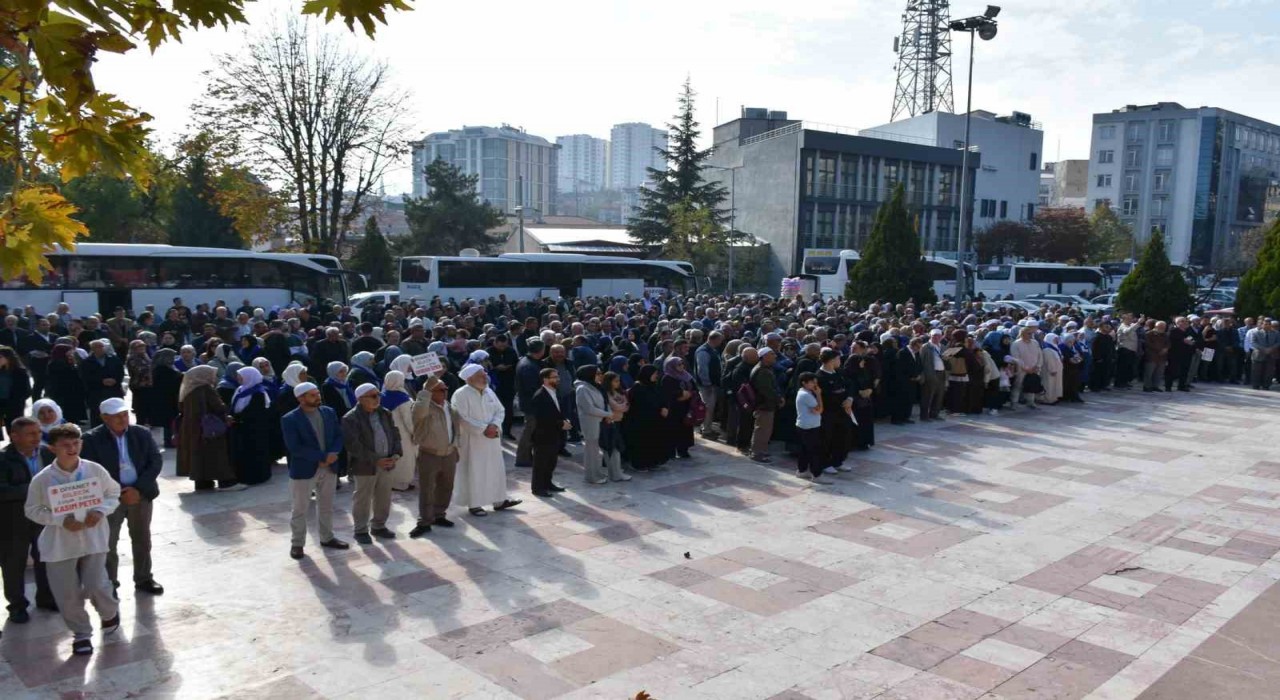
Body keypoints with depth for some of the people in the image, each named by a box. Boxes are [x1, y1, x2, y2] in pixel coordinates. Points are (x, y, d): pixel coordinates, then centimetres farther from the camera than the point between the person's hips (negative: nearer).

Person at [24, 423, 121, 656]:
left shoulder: (95, 470, -9)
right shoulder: (42, 479, -11)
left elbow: (113, 494, 5)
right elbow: (32, 510, -1)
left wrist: (100, 511, -14)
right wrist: (61, 520, -16)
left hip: (93, 538, 0)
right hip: (59, 543, 1)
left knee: (96, 586, -5)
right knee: (67, 594, 5)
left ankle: (110, 613, 30)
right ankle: (81, 633, 28)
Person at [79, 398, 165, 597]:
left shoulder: (143, 433, 0)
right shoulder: (92, 439, -7)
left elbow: (156, 462, -3)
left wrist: (139, 489, -14)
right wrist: (117, 493, -17)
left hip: (141, 495, 3)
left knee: (142, 539, 13)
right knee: (107, 542, 4)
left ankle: (143, 579, 27)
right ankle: (109, 583, 18)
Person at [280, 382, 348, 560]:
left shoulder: (329, 412, 3)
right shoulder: (290, 419, -14)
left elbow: (338, 435, 4)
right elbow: (294, 447, -20)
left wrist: (333, 454, -16)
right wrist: (321, 457, -22)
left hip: (329, 467, 5)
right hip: (303, 470, -5)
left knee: (326, 506, 17)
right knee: (300, 509, 6)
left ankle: (327, 538, 31)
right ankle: (297, 544, 19)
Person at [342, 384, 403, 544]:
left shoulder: (385, 414, 7)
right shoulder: (351, 419, -13)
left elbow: (395, 434, 11)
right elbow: (353, 445, -18)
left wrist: (396, 453, -7)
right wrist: (375, 460, -21)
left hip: (386, 464, 6)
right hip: (364, 466, -6)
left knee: (384, 498, 14)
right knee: (363, 499, 6)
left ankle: (378, 526, 32)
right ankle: (361, 530, 21)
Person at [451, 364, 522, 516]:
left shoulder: (489, 392, 7)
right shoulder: (461, 395, -14)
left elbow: (499, 410, 8)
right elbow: (463, 419, -19)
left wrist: (494, 426, -12)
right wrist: (484, 429, -20)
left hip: (491, 439, 7)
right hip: (472, 441, -7)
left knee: (496, 470, 12)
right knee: (474, 472, 1)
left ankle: (499, 501, 23)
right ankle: (473, 504, 11)